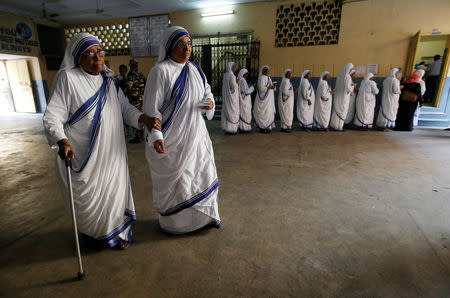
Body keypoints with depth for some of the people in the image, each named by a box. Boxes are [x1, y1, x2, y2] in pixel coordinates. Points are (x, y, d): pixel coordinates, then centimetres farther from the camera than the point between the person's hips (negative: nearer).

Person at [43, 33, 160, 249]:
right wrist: (62, 141, -30)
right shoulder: (68, 78, -9)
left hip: (112, 152, 5)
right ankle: (89, 231, 41)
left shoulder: (108, 80, 8)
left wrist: (144, 118, -11)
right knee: (88, 195, 12)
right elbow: (52, 117, -12)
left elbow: (125, 108, 9)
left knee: (115, 190, 14)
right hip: (84, 155, -4)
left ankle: (117, 231, 36)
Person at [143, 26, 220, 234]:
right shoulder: (161, 71, -13)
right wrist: (155, 136, -26)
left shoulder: (194, 69, 8)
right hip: (172, 140, -7)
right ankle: (173, 223, 35)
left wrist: (210, 102, -3)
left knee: (203, 174, 16)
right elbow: (151, 107, -16)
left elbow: (206, 90, 21)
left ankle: (203, 216, 40)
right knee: (174, 180, 9)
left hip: (195, 136, 7)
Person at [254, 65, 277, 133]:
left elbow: (272, 88, 19)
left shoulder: (268, 78, 17)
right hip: (264, 98, -9)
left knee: (268, 112, 9)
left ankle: (267, 127, 14)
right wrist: (270, 87, -20)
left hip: (269, 99, 9)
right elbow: (261, 88, -20)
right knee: (264, 113, -8)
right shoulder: (262, 78, -10)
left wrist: (274, 85, -1)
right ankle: (262, 128, -2)